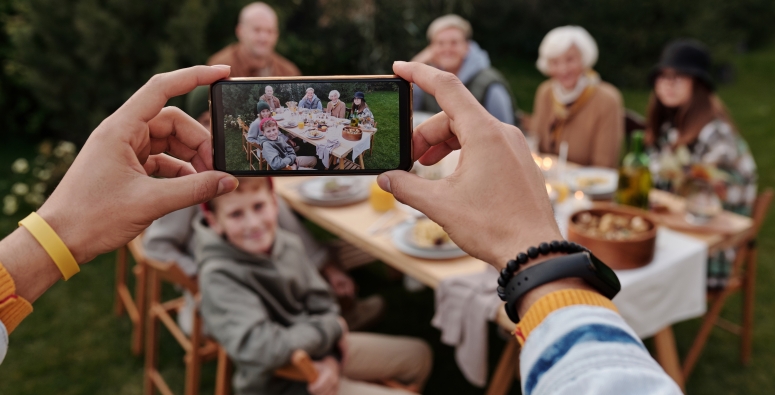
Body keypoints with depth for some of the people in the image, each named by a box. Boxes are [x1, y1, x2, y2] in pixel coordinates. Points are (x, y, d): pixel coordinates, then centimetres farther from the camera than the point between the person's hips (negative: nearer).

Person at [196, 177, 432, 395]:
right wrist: (332, 327, -21)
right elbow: (262, 350, -35)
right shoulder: (218, 277, -27)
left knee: (417, 355, 19)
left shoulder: (288, 244, -7)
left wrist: (331, 358, -16)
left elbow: (323, 306, 1)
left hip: (319, 351, 7)